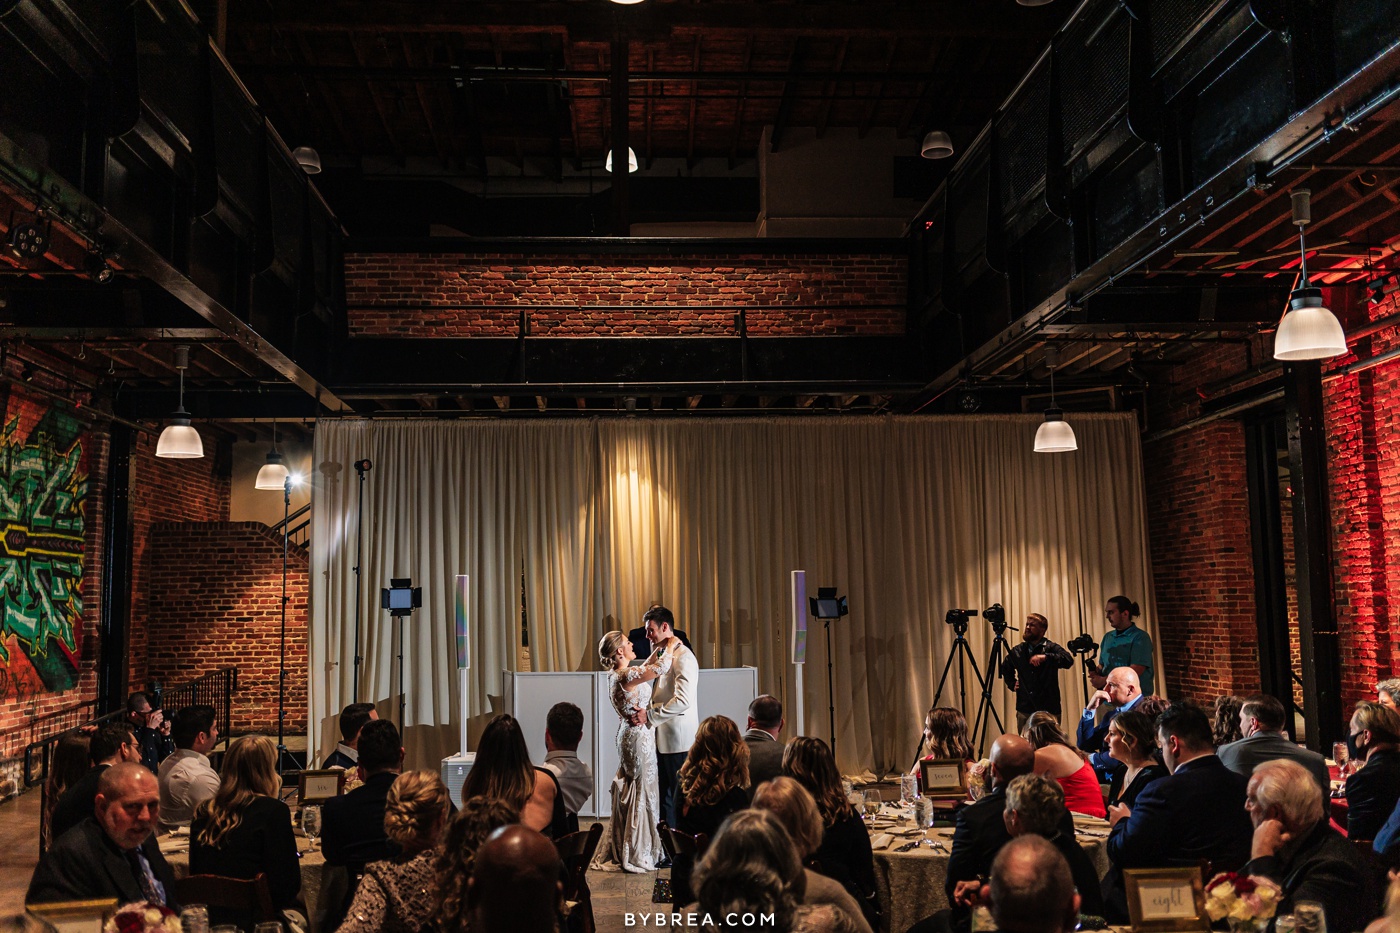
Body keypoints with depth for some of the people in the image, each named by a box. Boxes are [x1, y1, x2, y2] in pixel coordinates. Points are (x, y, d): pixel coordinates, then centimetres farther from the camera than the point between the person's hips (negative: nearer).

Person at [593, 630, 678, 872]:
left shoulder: (617, 675, 6)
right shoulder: (626, 676, -22)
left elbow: (646, 669, 23)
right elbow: (660, 668, -32)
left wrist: (660, 650, 18)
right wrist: (670, 647, -15)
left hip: (629, 736, 10)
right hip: (639, 737, -10)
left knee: (630, 792, 17)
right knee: (642, 793, 0)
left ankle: (622, 852, 25)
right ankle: (639, 855, 9)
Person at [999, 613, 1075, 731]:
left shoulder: (1051, 648, -1)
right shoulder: (1017, 651, 12)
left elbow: (1068, 660, -21)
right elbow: (1005, 668, 30)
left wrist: (1045, 657, -32)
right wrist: (1012, 684, 15)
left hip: (1049, 710, -4)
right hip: (1024, 710, 4)